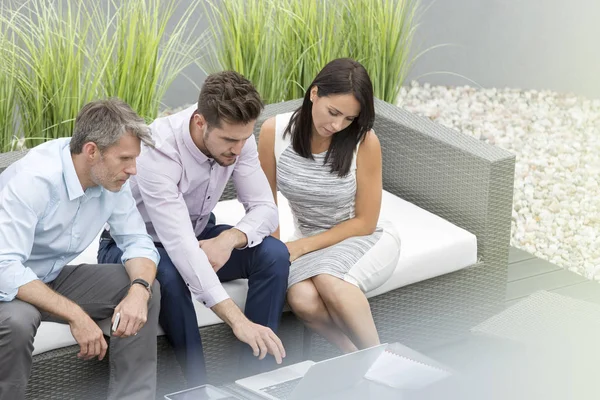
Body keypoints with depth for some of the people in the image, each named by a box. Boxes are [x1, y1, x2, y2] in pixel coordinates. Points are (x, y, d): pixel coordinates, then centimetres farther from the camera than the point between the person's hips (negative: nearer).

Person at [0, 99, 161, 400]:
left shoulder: (112, 178, -9)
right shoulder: (34, 179, -30)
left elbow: (136, 242, -3)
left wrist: (139, 289, -26)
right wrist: (75, 315, -36)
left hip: (53, 279, 7)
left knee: (147, 293, -10)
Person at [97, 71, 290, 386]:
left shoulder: (237, 136, -18)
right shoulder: (158, 150, -36)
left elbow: (265, 209, -13)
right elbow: (179, 246, -44)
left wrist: (230, 238, -37)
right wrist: (237, 320, -51)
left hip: (197, 236, 6)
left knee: (274, 254, -20)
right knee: (169, 274, -39)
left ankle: (254, 378, -14)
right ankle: (200, 386, -23)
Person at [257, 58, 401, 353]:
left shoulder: (364, 142, -20)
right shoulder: (274, 131, -12)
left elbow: (364, 223, -11)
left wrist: (301, 246, -15)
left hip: (363, 238, -2)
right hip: (311, 244, 3)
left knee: (328, 280, -35)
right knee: (302, 300, -31)